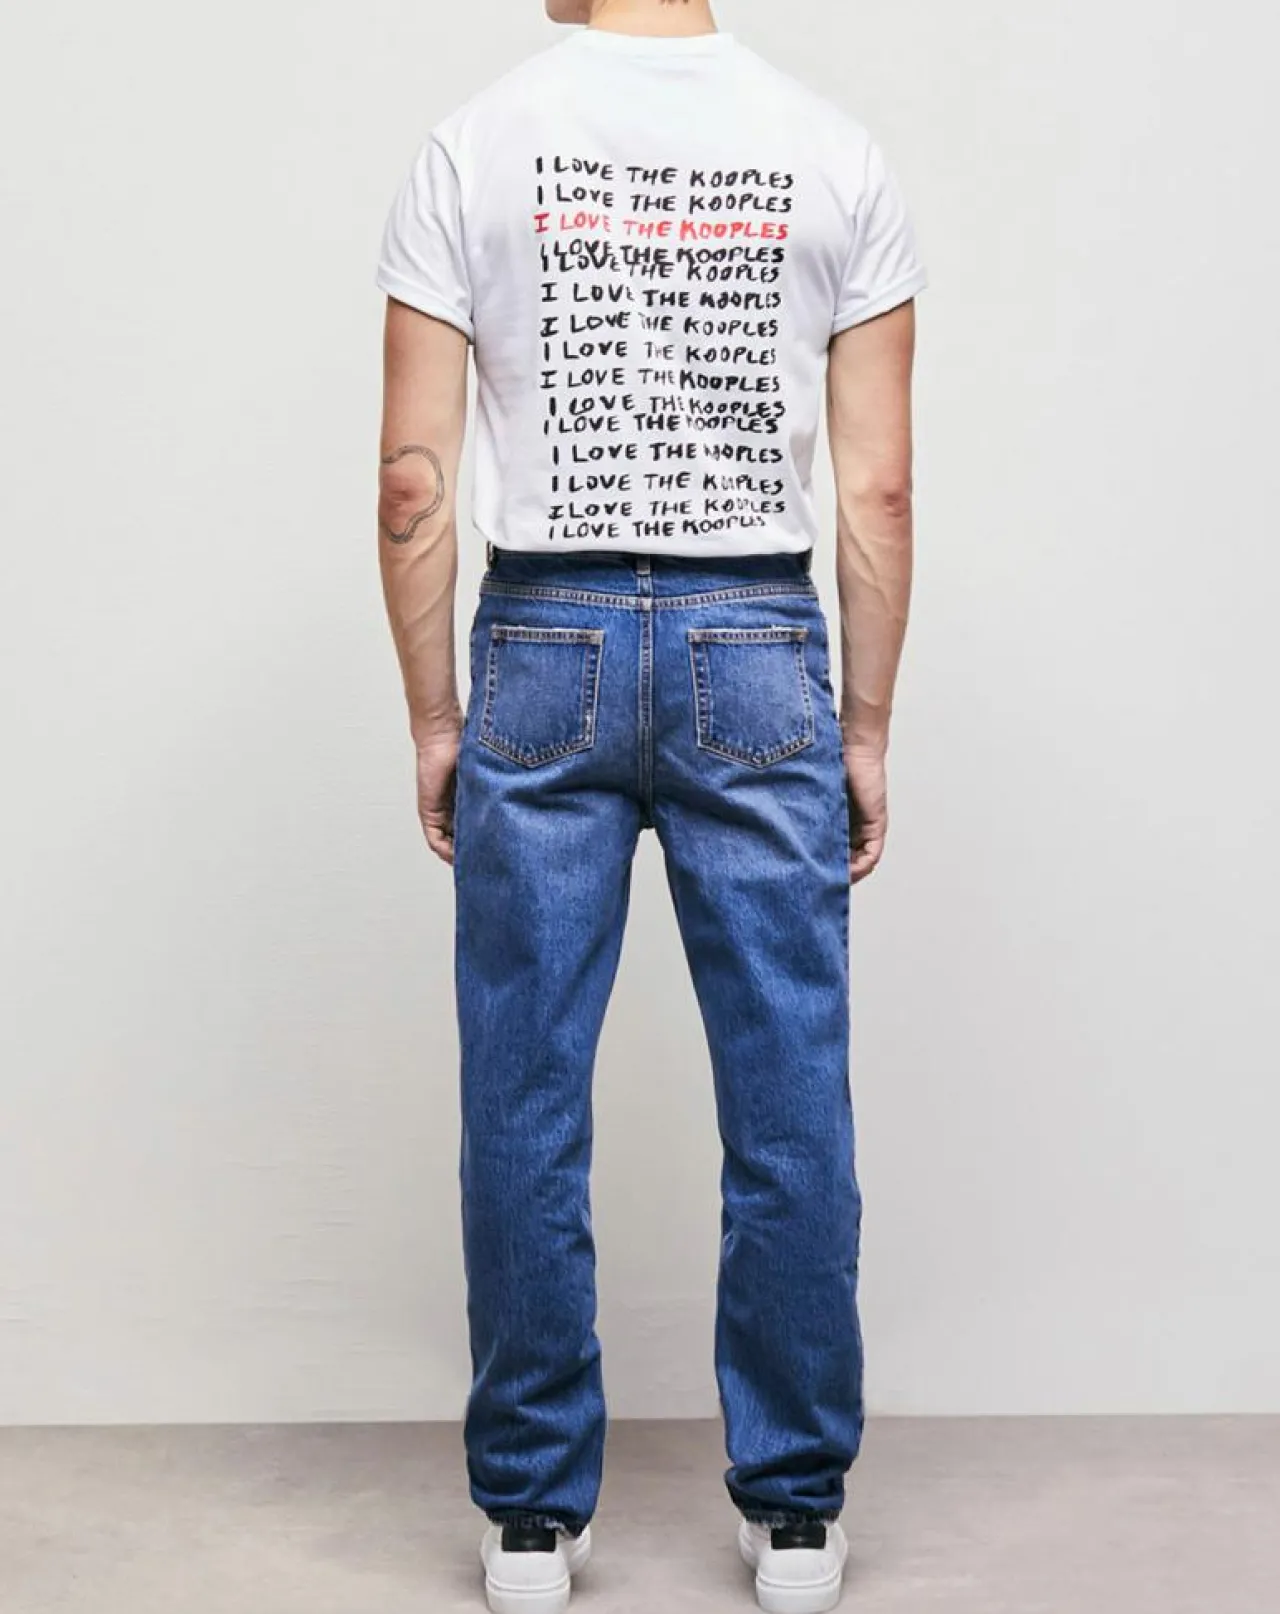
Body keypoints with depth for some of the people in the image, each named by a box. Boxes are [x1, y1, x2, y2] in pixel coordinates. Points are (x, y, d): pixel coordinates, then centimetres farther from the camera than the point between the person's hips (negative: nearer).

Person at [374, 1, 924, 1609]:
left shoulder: (469, 150, -1)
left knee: (524, 1103, 7)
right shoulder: (836, 156, 2)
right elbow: (878, 486, -1)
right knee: (788, 1099, 8)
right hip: (758, 651, 1)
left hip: (544, 648, 0)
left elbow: (415, 480, -4)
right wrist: (866, 724, 7)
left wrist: (431, 717, 5)